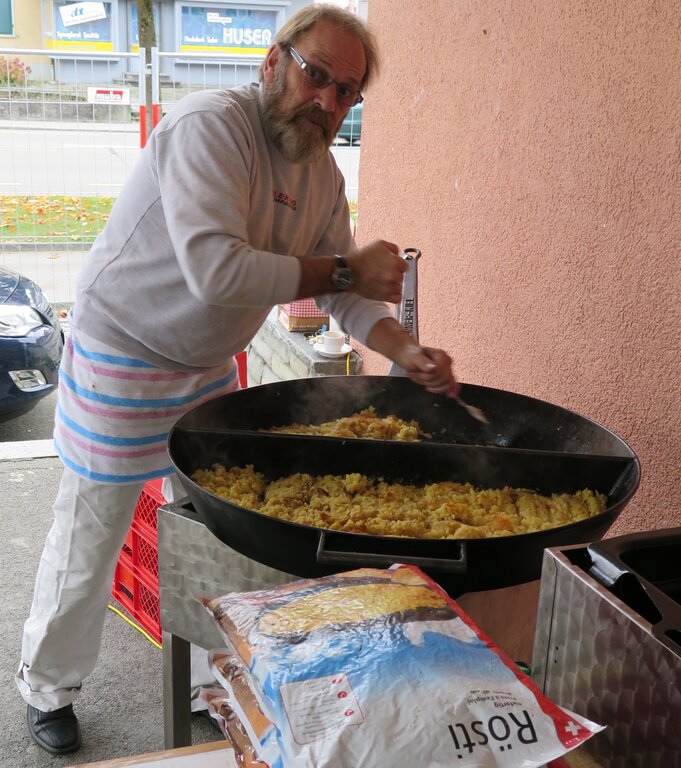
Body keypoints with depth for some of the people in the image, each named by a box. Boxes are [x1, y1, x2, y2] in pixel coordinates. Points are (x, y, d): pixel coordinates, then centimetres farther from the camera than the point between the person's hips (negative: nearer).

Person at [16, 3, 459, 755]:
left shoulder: (321, 172, 1)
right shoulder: (210, 126, -25)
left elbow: (345, 291, 4)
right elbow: (216, 270, -38)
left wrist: (407, 351, -14)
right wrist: (343, 269, -29)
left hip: (207, 367, 7)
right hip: (121, 359, -7)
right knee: (87, 541, 6)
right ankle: (47, 690, 31)